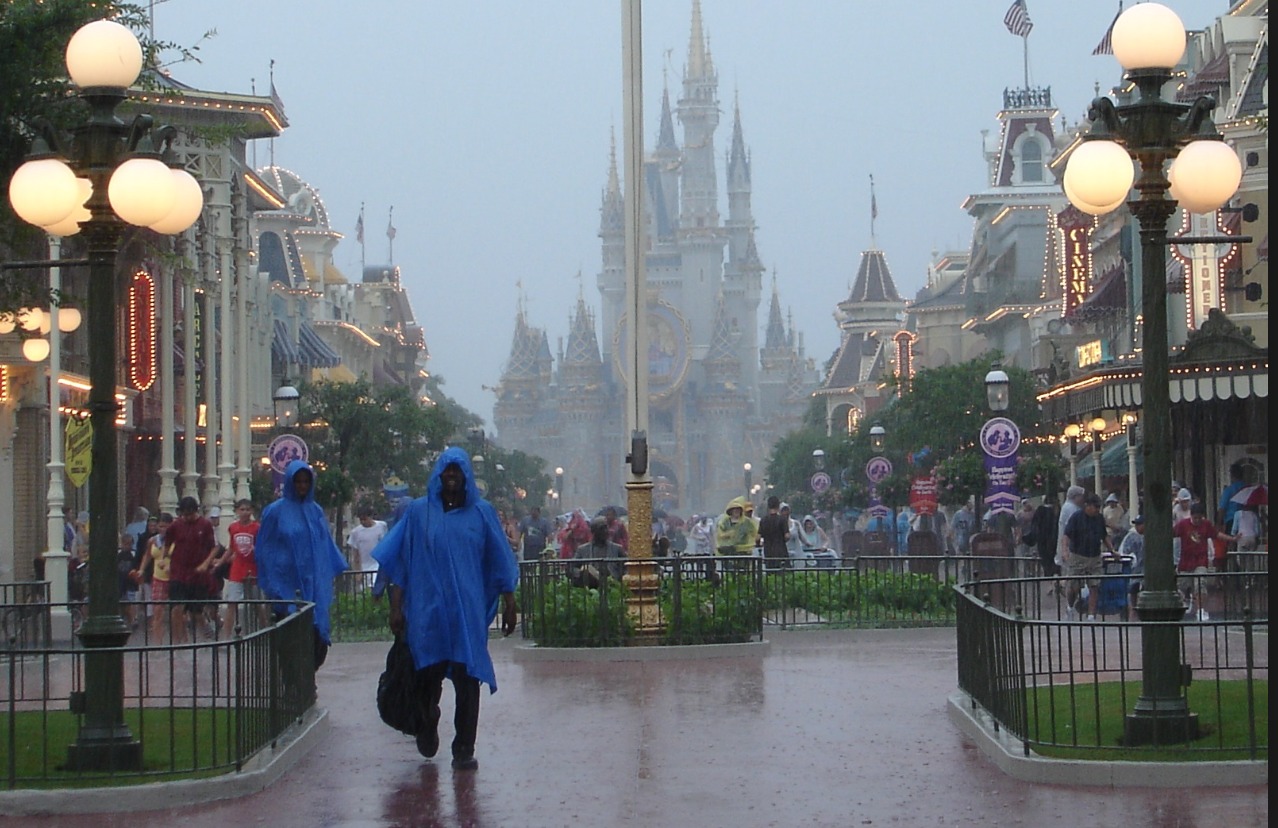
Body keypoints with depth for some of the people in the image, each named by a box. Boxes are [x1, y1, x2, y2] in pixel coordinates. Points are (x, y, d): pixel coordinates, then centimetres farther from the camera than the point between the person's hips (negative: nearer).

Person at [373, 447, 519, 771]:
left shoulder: (481, 512, 5)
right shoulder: (419, 512, 5)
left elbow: (500, 562, 9)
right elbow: (401, 562, 6)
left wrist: (509, 605, 7)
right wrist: (396, 607, 1)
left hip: (468, 610, 0)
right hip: (427, 610, 0)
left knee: (467, 680, -5)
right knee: (428, 675, 4)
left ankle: (464, 750, 0)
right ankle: (428, 721, 36)